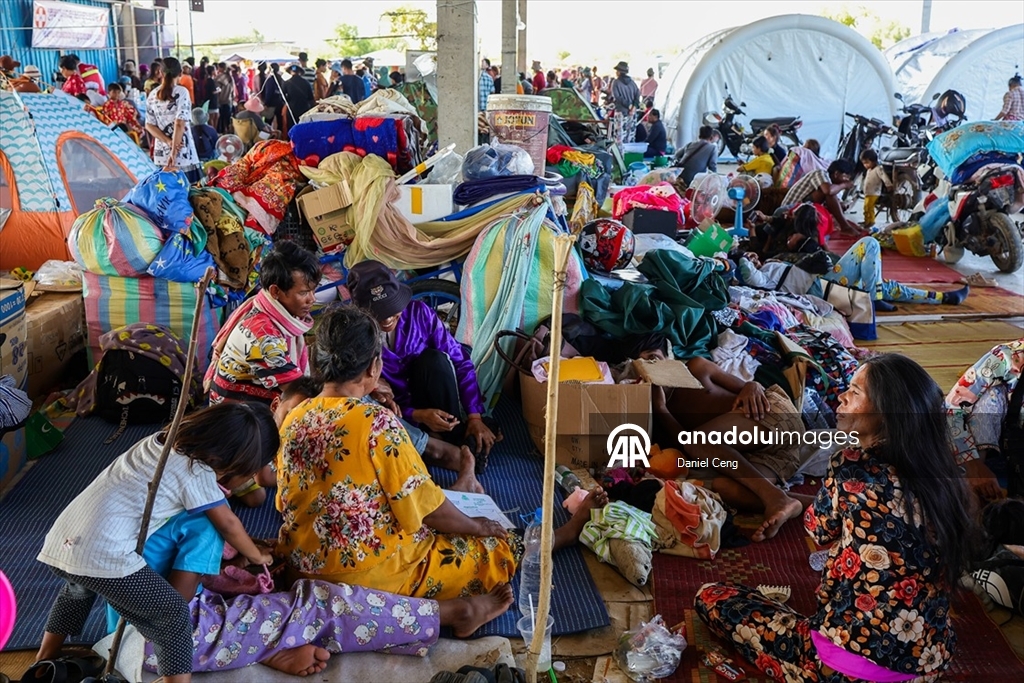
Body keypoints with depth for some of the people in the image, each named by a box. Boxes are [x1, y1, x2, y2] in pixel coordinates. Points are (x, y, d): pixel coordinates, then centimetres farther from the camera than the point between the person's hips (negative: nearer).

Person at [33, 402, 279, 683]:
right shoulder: (197, 472, -7)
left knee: (78, 589, 40)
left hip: (60, 541, 9)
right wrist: (257, 556, 22)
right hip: (102, 555, -9)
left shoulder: (164, 438, 13)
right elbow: (228, 525, 6)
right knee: (173, 617, 0)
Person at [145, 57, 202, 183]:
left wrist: (169, 142, -4)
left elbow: (149, 125, 5)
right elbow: (180, 124, -16)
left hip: (161, 153, 5)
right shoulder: (181, 92, -7)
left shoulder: (152, 95, 9)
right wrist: (174, 151, -16)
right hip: (183, 153, -5)